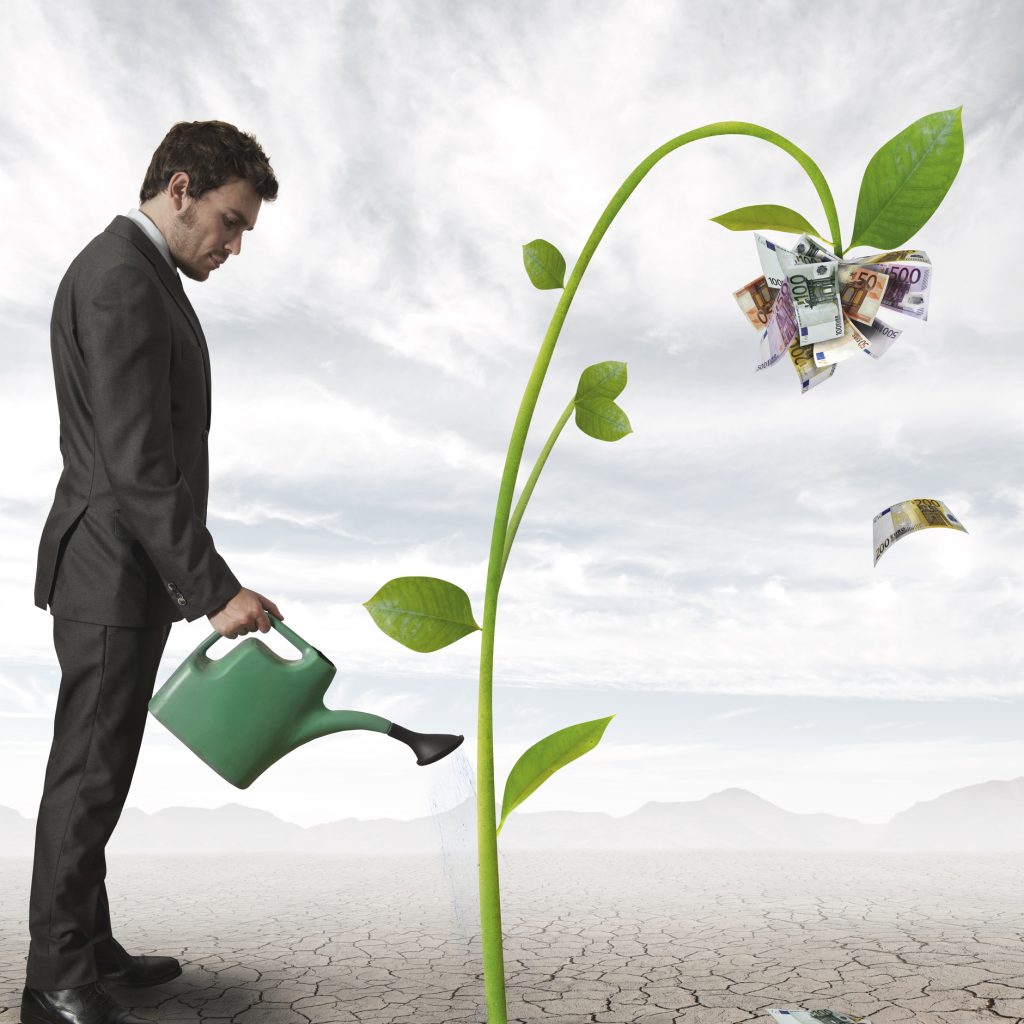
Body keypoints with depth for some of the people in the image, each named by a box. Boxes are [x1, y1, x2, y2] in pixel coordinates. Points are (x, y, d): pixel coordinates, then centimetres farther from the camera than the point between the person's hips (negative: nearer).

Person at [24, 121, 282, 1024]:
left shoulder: (138, 274, 16)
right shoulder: (121, 281, -17)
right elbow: (136, 463, -24)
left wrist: (185, 575, 21)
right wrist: (215, 589, -23)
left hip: (127, 570, 10)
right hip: (114, 573, -10)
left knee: (98, 768, 15)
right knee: (89, 772, -1)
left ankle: (87, 947, 28)